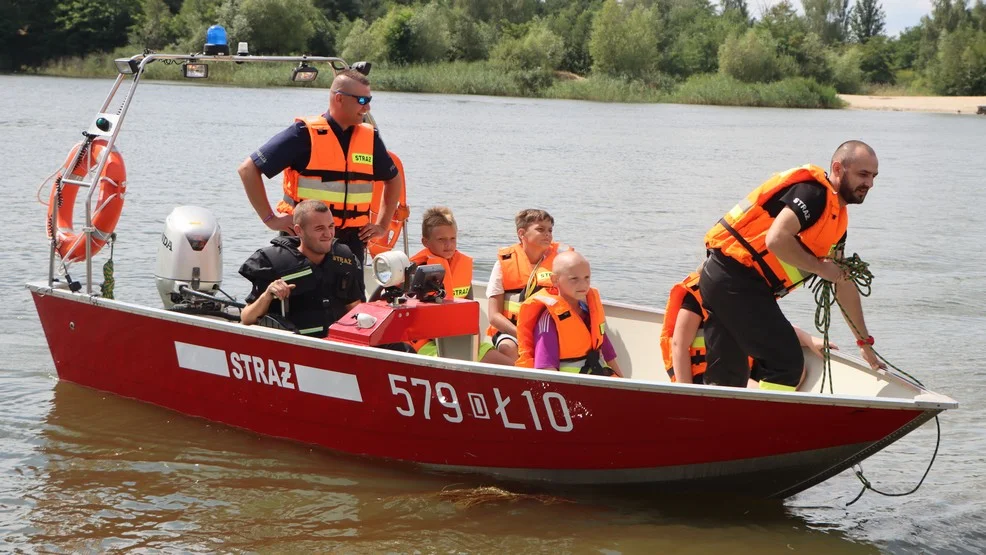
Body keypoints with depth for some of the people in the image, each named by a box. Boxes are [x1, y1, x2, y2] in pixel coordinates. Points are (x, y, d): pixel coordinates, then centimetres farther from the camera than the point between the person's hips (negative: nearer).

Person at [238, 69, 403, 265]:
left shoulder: (370, 138, 8)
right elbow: (248, 169, -7)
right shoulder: (305, 134, -7)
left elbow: (393, 179, 26)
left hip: (351, 241, 4)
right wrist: (270, 218, -9)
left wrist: (382, 225, 16)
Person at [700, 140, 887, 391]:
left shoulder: (838, 218, 19)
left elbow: (844, 284, 28)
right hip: (738, 283, -10)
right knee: (787, 364, -7)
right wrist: (820, 267, -11)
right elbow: (776, 240, -25)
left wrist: (865, 341, 33)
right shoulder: (813, 192, -11)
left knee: (727, 378, 13)